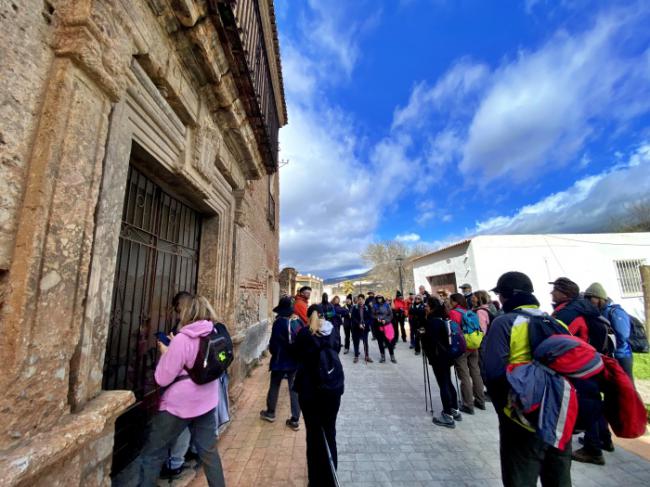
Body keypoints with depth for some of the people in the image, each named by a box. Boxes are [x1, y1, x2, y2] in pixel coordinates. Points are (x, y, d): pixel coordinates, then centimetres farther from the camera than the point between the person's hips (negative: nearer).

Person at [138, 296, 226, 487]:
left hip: (178, 405, -6)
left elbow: (162, 379, -16)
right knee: (209, 452, 19)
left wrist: (165, 352, -2)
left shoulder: (182, 339, -22)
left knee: (152, 455, 16)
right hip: (206, 403, 6)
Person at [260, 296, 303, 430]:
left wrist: (272, 351, 8)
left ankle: (270, 413, 35)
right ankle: (295, 420, 16)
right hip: (296, 360, 4)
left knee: (274, 386, 18)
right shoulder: (299, 322, -4)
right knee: (294, 389, 11)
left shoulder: (279, 322, -18)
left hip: (280, 360, -3)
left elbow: (274, 343, -13)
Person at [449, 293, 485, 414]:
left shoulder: (453, 313, -12)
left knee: (464, 376, 0)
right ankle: (480, 401, 26)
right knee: (476, 373, 15)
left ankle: (468, 405, 5)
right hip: (473, 347, 7)